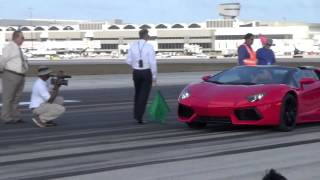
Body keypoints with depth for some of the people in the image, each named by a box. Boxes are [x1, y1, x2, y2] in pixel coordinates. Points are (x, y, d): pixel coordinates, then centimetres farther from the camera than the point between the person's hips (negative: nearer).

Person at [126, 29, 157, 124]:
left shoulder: (133, 46, -1)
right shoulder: (149, 47, -12)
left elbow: (129, 61, 1)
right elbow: (153, 62, -14)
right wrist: (154, 76, -6)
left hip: (136, 72, 4)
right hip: (147, 72, -4)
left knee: (137, 93, 23)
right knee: (144, 95, 2)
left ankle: (136, 114, 27)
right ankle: (139, 117, -4)